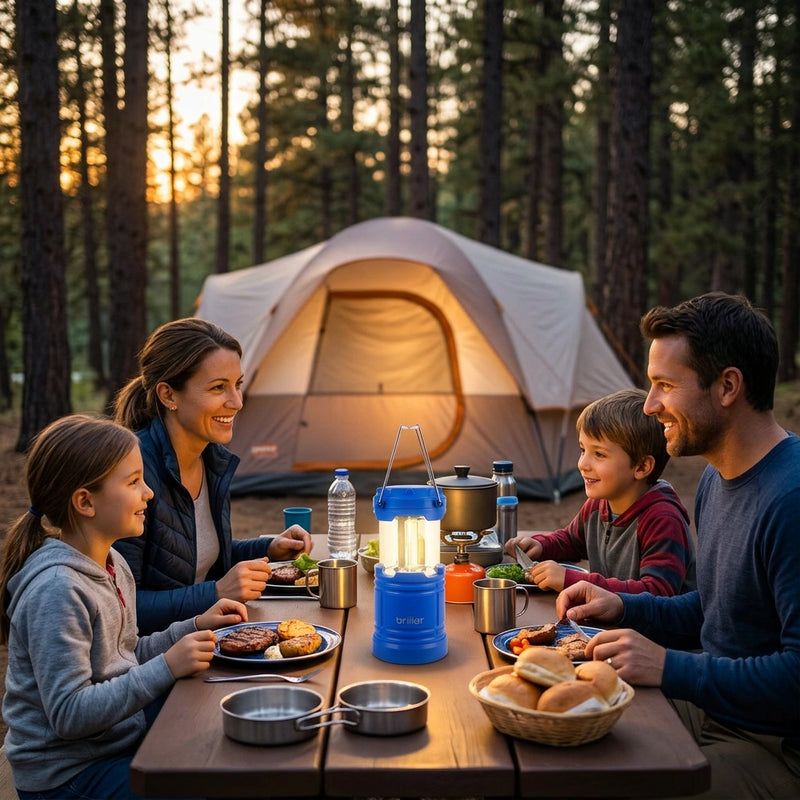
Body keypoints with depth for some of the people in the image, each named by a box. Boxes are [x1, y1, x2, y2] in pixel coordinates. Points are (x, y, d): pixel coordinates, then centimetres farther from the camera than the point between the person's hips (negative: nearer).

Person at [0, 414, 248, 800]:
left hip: (121, 738, 9)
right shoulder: (57, 588, -25)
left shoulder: (112, 565, 3)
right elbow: (69, 715, -26)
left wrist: (195, 627, 3)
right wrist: (167, 667, -28)